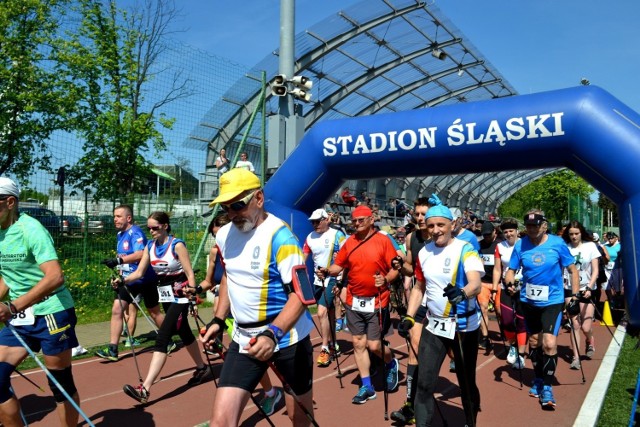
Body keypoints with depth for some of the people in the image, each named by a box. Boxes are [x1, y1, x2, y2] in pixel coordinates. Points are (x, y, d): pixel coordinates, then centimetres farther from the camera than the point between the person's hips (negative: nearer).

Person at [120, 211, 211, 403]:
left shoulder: (177, 245, -15)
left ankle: (145, 389, -16)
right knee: (184, 334, 20)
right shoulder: (150, 246, 3)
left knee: (162, 338, -15)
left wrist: (192, 291, -32)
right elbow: (139, 272, 3)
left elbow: (190, 273, -16)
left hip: (179, 296, -7)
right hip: (165, 295, 7)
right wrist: (123, 280, -15)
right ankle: (202, 368, 39)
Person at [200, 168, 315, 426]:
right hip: (244, 339, 5)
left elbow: (300, 294, -24)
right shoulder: (224, 235, 2)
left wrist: (273, 334, -36)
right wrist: (218, 320, 13)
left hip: (287, 337, -5)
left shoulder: (279, 236, -19)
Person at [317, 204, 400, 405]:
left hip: (376, 302, -4)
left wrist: (386, 280, -25)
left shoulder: (383, 240, -7)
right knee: (358, 344, 9)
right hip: (353, 302, 4)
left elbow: (395, 269, -7)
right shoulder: (349, 242, 4)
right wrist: (327, 271, -12)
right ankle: (367, 387, 23)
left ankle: (391, 364, 33)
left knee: (375, 345, -2)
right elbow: (339, 266, 7)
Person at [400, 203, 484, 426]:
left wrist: (462, 293, -51)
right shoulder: (424, 252, 1)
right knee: (424, 382, 1)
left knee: (466, 383, 12)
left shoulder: (465, 249, -15)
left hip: (464, 326, -4)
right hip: (434, 326, 4)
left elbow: (476, 284, -30)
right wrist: (409, 316, 2)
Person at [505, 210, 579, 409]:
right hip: (529, 301, 3)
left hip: (552, 301, -3)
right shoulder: (520, 245, -7)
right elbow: (511, 270, -1)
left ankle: (547, 386, 6)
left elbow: (572, 269, -1)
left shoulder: (557, 243, -11)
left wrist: (575, 294, -7)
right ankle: (538, 379, 37)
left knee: (549, 344, -13)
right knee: (534, 341, 16)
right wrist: (509, 283, -21)